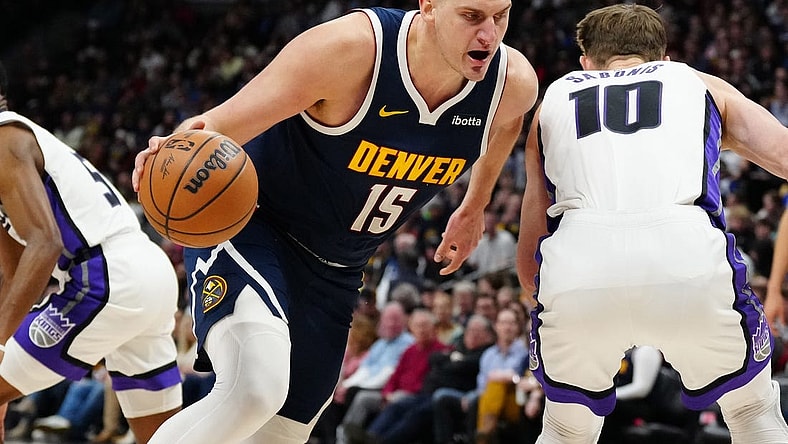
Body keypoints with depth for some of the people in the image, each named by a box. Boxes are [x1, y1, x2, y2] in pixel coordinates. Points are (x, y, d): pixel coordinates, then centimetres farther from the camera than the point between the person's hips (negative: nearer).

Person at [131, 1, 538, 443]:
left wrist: (474, 209, 26)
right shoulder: (351, 48, -29)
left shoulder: (513, 83, -13)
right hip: (249, 227, -6)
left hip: (335, 270, 6)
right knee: (257, 386, -33)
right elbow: (213, 128, -25)